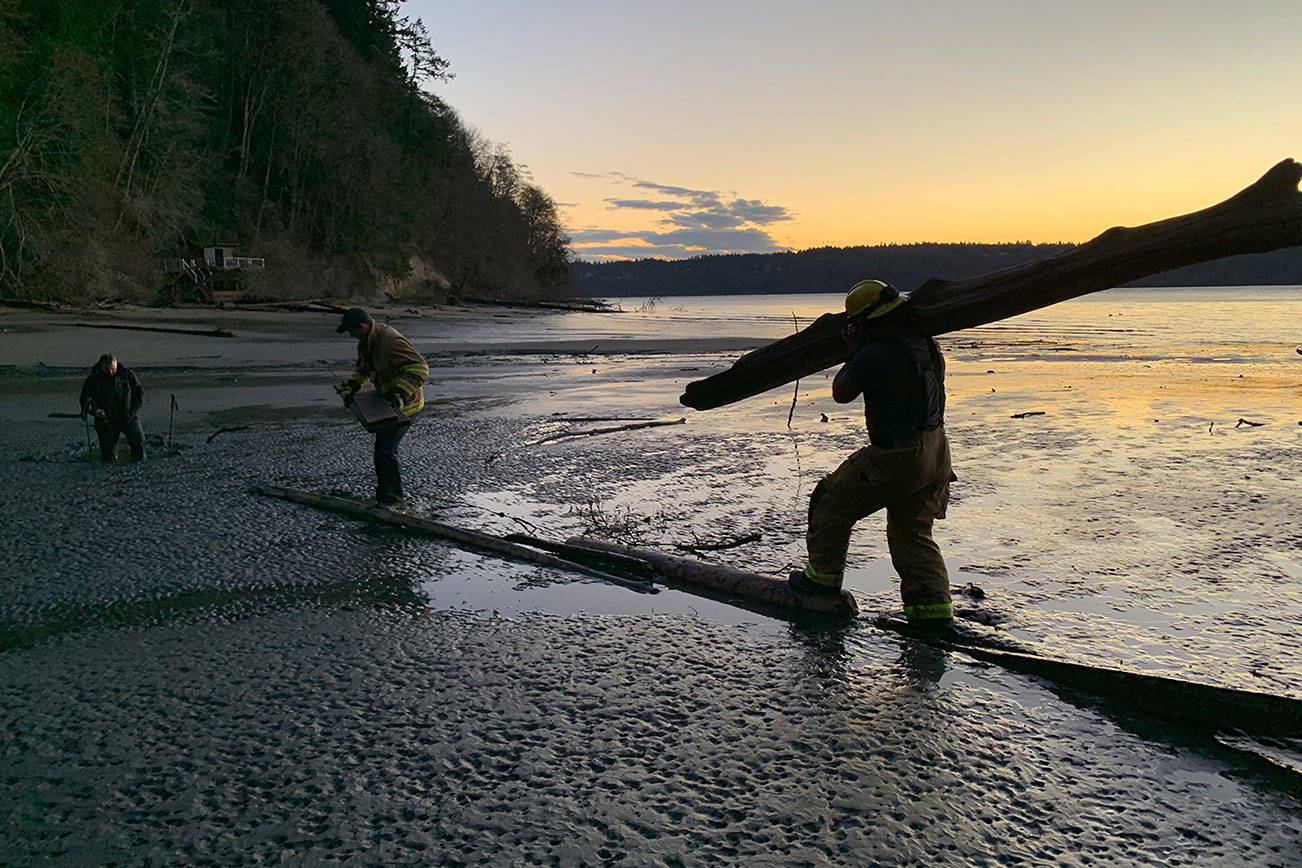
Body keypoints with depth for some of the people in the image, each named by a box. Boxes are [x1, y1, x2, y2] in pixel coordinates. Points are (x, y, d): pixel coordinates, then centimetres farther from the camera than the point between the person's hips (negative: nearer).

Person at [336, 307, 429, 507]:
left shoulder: (390, 341, -28)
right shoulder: (366, 340, 3)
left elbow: (420, 367, -31)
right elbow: (364, 368, 20)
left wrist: (400, 394, -36)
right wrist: (351, 387, 3)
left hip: (404, 403, -10)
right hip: (389, 399, 10)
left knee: (386, 449, -9)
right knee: (382, 447, 15)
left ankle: (392, 497, 3)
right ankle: (383, 493, 27)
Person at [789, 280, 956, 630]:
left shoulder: (872, 357, -20)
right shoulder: (928, 346, 5)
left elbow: (841, 393, -6)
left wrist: (853, 354, 7)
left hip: (894, 458, -8)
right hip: (936, 454, 8)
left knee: (832, 502, 13)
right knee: (913, 533, 17)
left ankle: (824, 577, 25)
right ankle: (933, 605, 8)